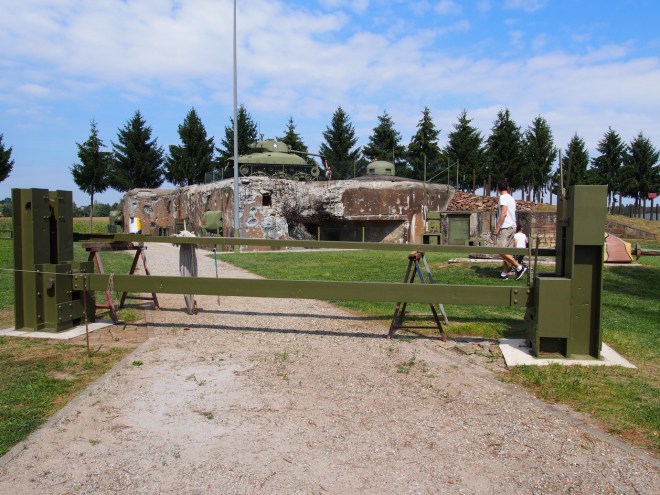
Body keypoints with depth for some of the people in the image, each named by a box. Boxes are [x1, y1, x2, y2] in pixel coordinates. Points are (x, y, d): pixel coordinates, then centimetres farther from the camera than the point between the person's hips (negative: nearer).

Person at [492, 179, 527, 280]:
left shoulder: (503, 197, -10)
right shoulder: (511, 198, 17)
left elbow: (504, 213, -20)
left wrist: (497, 228, -18)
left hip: (505, 227, -9)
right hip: (511, 227, 9)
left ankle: (520, 267, -13)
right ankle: (504, 273, 11)